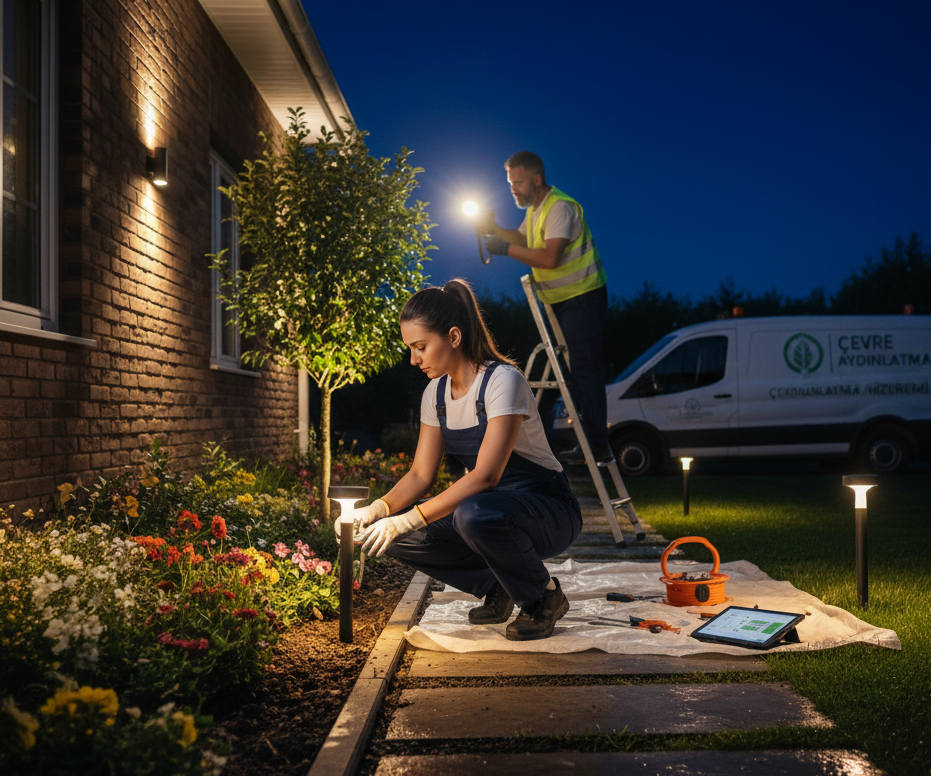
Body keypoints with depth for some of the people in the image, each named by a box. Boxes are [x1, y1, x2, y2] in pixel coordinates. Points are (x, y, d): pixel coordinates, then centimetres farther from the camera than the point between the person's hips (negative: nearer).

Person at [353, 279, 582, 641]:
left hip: (549, 512, -7)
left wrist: (407, 520, -35)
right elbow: (421, 474, 2)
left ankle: (544, 595, -10)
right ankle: (494, 588, 7)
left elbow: (485, 475, -31)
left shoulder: (502, 381, -22)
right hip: (487, 506, 7)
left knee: (475, 514, -39)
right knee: (394, 536, -13)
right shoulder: (436, 392, 2)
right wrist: (377, 510, -18)